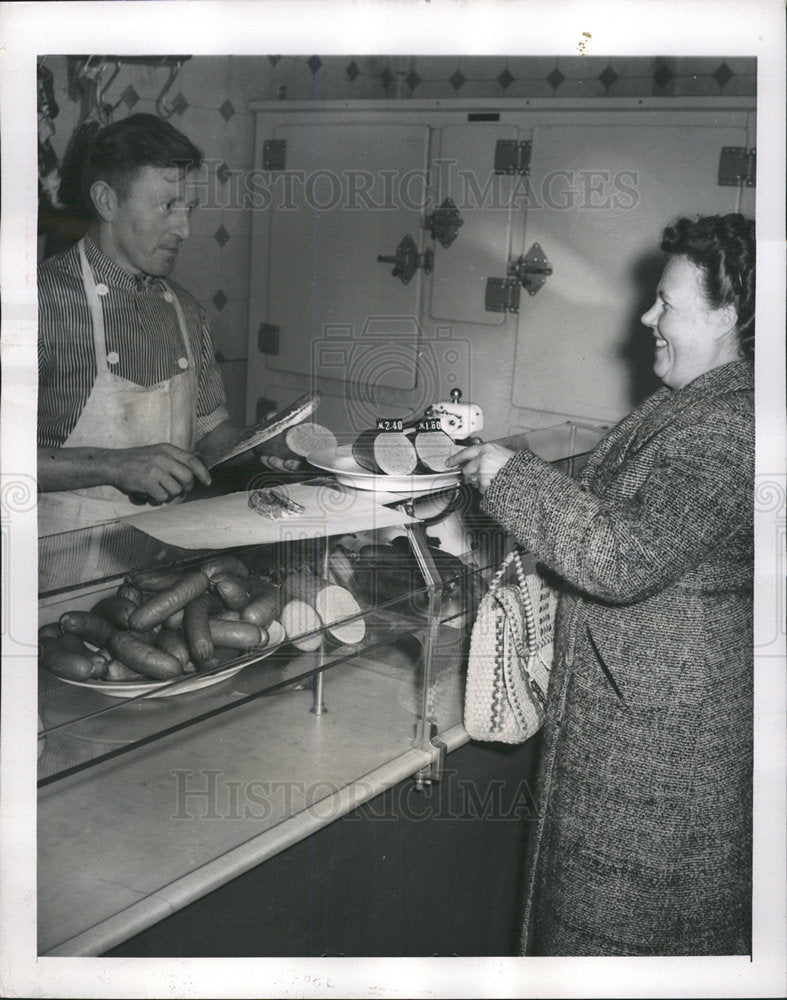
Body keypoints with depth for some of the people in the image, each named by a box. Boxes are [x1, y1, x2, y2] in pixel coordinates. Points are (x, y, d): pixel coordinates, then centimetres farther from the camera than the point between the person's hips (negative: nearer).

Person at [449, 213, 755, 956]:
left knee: (620, 923, 8)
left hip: (661, 722, -10)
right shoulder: (698, 404, 8)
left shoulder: (727, 430, -26)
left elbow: (625, 557, -33)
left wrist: (512, 478, -24)